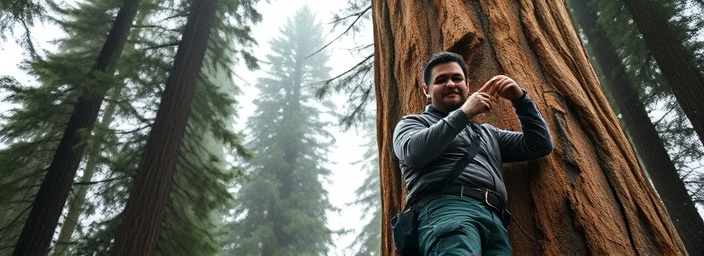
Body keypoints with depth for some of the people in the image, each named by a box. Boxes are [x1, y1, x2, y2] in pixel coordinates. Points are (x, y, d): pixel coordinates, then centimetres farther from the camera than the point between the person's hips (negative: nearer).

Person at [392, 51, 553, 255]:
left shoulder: (486, 132, 36)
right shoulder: (414, 122, 22)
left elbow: (540, 146, 30)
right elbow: (413, 152, -2)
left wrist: (520, 99, 19)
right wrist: (464, 113, -1)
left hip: (494, 220, 5)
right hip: (447, 208, -5)